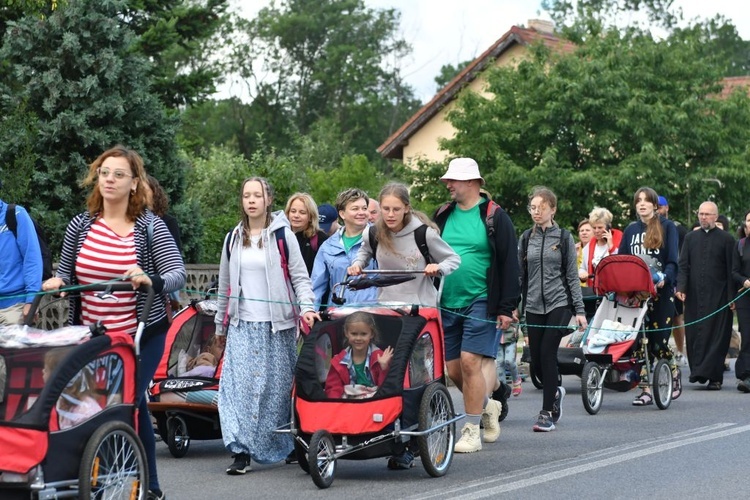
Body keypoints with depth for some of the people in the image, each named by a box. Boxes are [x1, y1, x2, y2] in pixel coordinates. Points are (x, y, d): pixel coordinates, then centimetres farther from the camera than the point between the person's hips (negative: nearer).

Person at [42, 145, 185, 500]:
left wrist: (151, 281, -33)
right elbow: (65, 273, 15)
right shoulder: (81, 225, 4)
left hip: (141, 336, -4)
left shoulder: (151, 227, -6)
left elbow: (178, 275, -13)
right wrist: (58, 281, -8)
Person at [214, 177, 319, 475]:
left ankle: (287, 447, 16)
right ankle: (241, 451, -13)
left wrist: (306, 307, -17)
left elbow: (300, 277, -1)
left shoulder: (282, 235, 1)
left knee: (278, 387, 2)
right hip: (242, 325, 3)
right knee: (238, 384, -10)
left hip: (276, 326, -2)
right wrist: (221, 325, 21)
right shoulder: (233, 239, 13)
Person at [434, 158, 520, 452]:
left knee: (470, 362, -12)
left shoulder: (494, 217, -3)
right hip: (446, 304, 6)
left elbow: (509, 263, -4)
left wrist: (507, 307, -10)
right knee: (453, 368, 5)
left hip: (481, 303, -5)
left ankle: (472, 432, -3)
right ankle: (487, 406, 31)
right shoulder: (442, 216, 11)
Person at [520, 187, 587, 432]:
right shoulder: (527, 238, 8)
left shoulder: (564, 238, 1)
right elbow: (520, 274, 11)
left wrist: (580, 311, -3)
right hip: (534, 306, 3)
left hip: (559, 303, -3)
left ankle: (547, 412, -4)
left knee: (548, 353, -11)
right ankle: (555, 392, 32)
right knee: (536, 358, 3)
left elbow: (572, 276, 1)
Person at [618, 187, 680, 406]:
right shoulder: (631, 230, 14)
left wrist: (664, 278, -24)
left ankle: (674, 373, 23)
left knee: (659, 340, -6)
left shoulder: (667, 227, 3)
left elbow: (673, 260, -5)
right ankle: (645, 390, 2)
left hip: (660, 291, -4)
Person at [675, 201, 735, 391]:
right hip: (694, 296, 3)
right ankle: (698, 371, 8)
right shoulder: (690, 238, 14)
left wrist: (731, 297, -5)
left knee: (717, 336, -6)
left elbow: (731, 269, 1)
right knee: (694, 335, 1)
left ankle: (714, 377, -6)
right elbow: (683, 266, 10)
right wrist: (681, 287, -7)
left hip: (717, 297, -3)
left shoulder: (726, 239, 4)